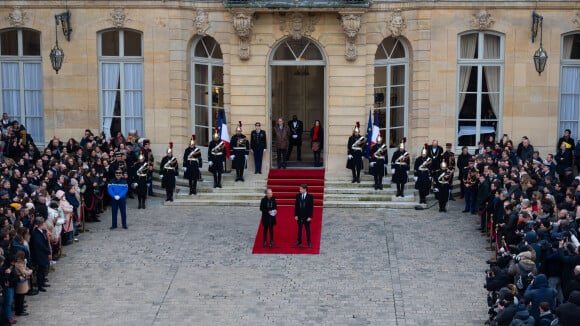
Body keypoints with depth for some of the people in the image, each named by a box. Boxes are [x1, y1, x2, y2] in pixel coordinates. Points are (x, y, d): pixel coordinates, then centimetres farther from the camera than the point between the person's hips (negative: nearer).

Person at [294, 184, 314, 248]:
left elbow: (311, 207, -8)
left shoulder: (310, 197, -9)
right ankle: (299, 241, 20)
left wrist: (310, 216, -12)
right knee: (299, 229, 11)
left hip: (307, 216, -3)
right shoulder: (298, 196, 0)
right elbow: (296, 206, 4)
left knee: (307, 229, 7)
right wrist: (296, 215, -2)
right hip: (299, 216, 3)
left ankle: (309, 242, 16)